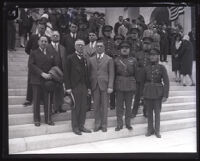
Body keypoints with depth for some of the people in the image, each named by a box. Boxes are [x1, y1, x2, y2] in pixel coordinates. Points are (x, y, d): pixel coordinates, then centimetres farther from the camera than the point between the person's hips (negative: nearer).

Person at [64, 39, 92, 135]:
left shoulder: (84, 59, 14)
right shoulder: (70, 58, -3)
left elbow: (86, 74, 15)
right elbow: (67, 74, -6)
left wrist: (88, 87, 9)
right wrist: (68, 87, -12)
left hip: (84, 86, 5)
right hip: (75, 86, -5)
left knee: (83, 107, 7)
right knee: (75, 107, 0)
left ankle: (81, 126, 18)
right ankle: (75, 127, 12)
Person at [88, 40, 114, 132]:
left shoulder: (109, 59, 3)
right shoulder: (91, 60, 11)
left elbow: (111, 74, -1)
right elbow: (89, 73, 10)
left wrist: (110, 86, -10)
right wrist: (89, 86, 1)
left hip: (104, 85, -2)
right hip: (94, 86, 2)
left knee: (104, 106, 4)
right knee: (96, 106, 6)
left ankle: (104, 125, 16)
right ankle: (97, 124, 17)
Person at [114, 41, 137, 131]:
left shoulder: (133, 60, 5)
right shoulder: (116, 60, 4)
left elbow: (135, 73, 7)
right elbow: (113, 74, 5)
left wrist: (135, 85, 3)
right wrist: (113, 85, 1)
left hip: (130, 85, 1)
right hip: (119, 85, 0)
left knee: (129, 105, 8)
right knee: (119, 105, 3)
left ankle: (128, 123, 21)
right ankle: (119, 124, 14)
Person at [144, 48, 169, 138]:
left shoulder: (162, 67, -8)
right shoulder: (147, 68, 2)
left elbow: (166, 82, -9)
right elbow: (144, 81, 10)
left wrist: (165, 95, -13)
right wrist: (143, 94, 8)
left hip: (158, 93, -3)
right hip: (148, 92, 3)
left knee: (157, 112, 5)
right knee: (149, 112, 11)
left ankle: (157, 130, 20)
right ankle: (150, 129, 24)